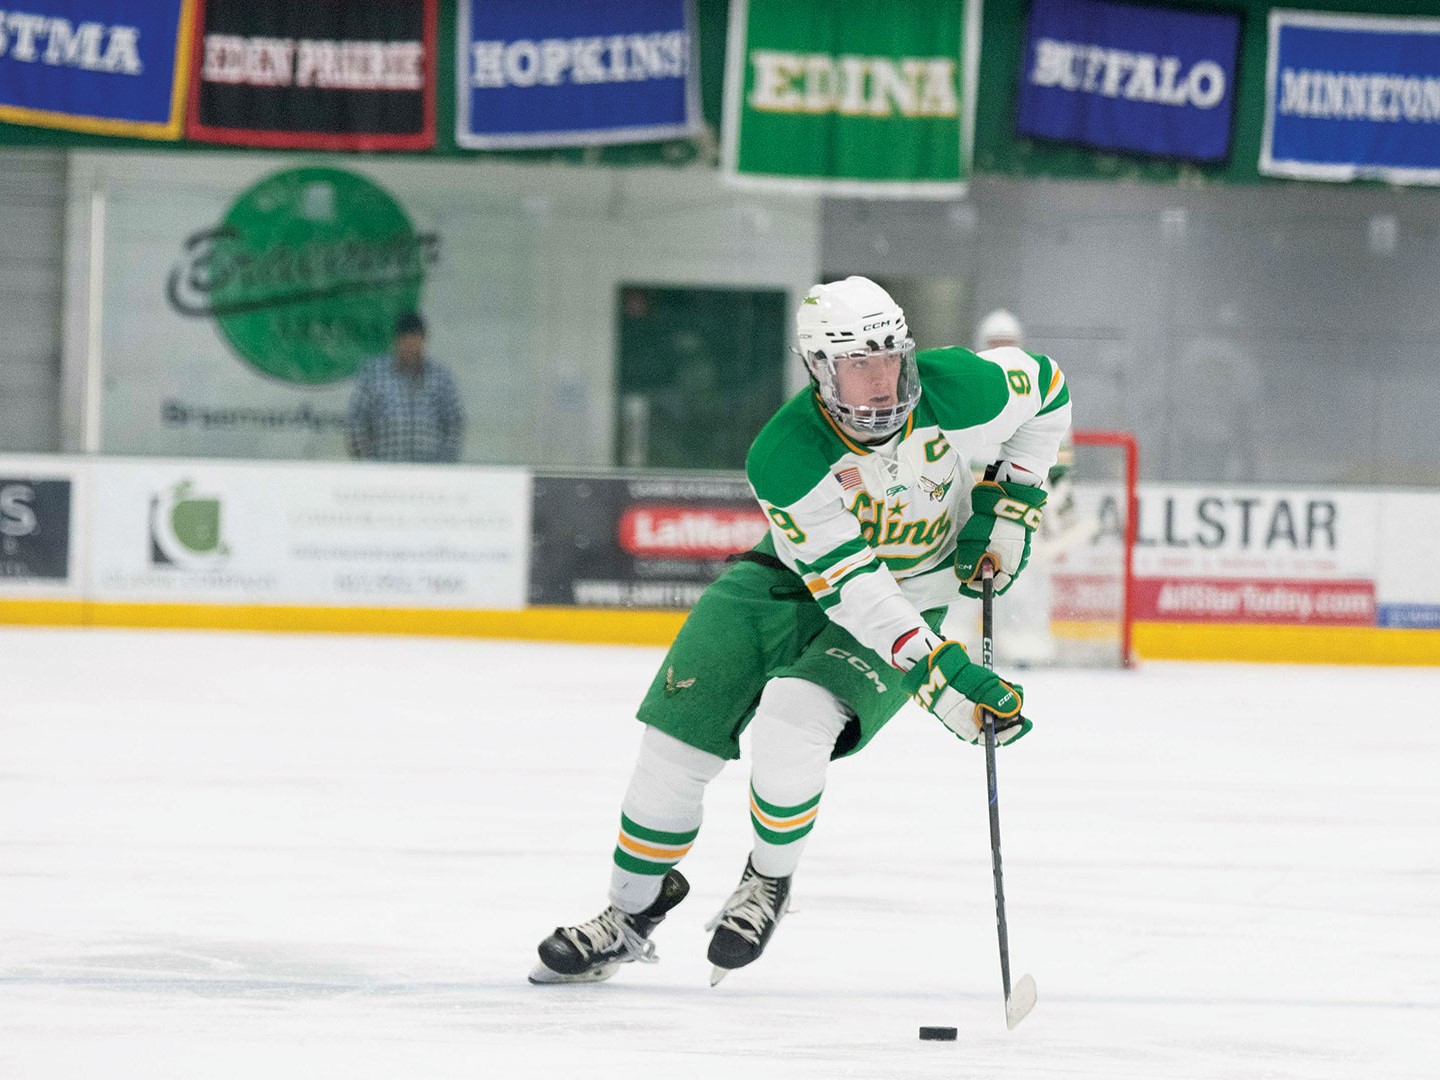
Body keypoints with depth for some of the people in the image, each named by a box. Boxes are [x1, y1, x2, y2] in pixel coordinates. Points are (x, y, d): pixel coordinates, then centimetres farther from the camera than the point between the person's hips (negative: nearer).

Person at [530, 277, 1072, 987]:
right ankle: (632, 914, 19)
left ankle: (769, 882, 1)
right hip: (791, 580, 1)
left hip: (912, 599, -1)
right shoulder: (783, 457, -28)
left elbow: (1045, 388, 0)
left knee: (790, 727, -27)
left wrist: (1009, 503, -6)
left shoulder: (955, 391, -23)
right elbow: (850, 590, -32)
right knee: (677, 737, -5)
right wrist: (940, 675, -40)